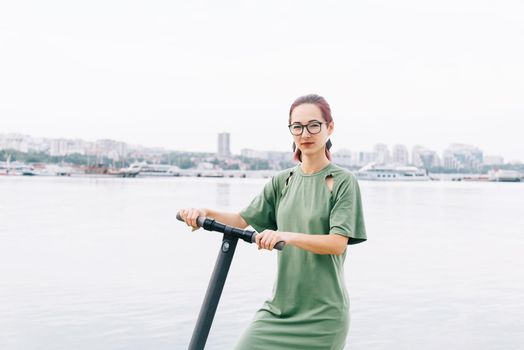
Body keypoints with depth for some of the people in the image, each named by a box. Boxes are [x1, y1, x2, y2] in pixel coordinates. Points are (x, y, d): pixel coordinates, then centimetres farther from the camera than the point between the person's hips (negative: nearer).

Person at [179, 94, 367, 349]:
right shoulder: (282, 181, 9)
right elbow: (243, 219, 7)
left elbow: (338, 243, -16)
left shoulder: (343, 181, -6)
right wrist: (205, 212, -11)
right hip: (280, 304, 4)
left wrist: (287, 236, -30)